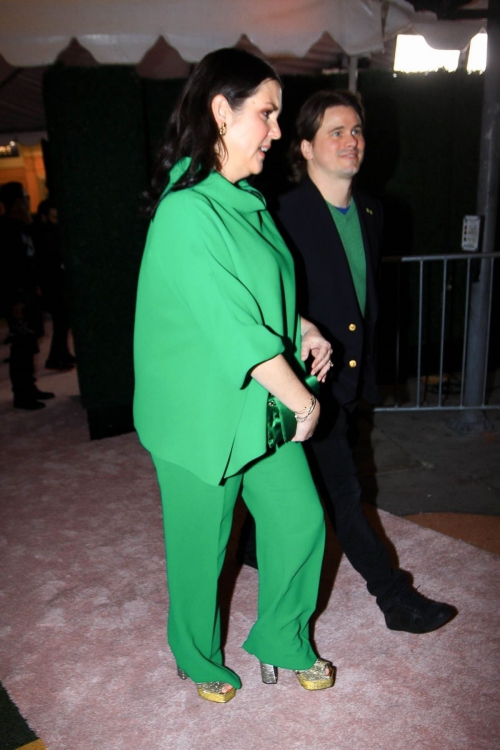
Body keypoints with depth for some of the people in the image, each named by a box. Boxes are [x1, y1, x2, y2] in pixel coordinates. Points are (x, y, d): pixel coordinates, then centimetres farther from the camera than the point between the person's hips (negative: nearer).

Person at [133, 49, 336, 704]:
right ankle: (199, 660, 42)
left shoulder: (248, 199, 8)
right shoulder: (188, 212, -23)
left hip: (263, 403, 9)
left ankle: (281, 643, 40)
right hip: (202, 414, -8)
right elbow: (235, 328, -26)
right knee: (201, 548, 13)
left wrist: (303, 330, 3)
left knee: (301, 521, 15)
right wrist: (304, 401, -15)